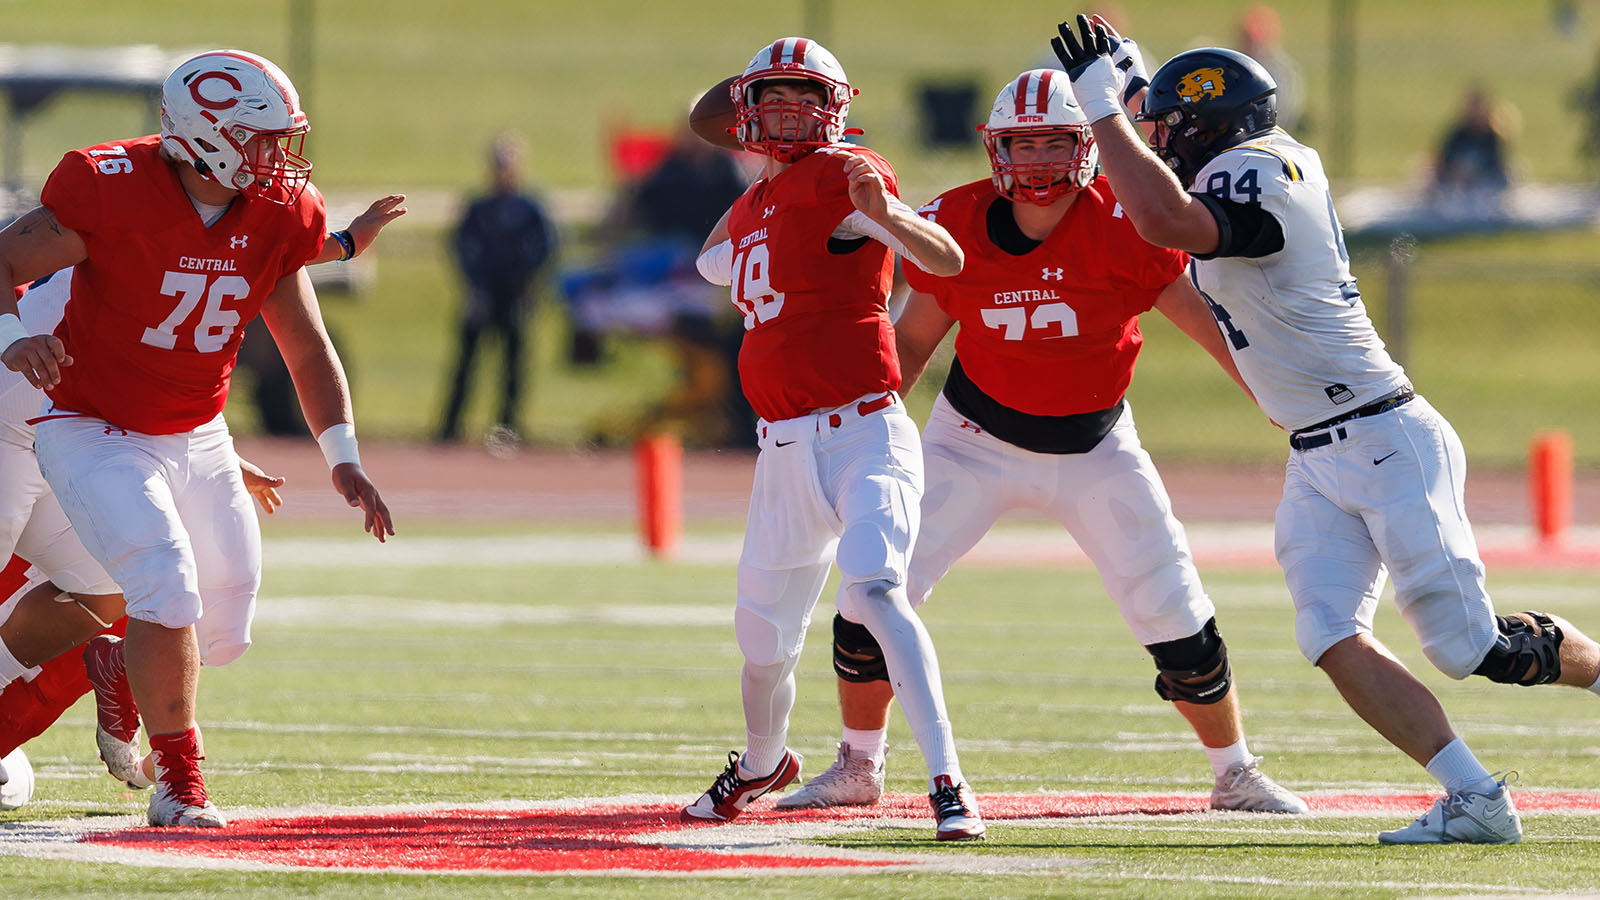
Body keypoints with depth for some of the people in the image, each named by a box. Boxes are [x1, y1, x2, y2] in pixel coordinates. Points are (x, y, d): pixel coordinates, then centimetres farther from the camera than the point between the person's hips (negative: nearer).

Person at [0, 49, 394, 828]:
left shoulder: (275, 217, -5)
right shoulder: (111, 193, -23)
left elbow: (308, 351, 5)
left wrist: (343, 459, -6)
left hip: (196, 439, 6)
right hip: (96, 436, -6)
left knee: (222, 631, 7)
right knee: (169, 593, -23)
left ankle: (119, 670, 40)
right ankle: (178, 778, -6)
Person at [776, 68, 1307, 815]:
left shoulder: (1119, 226, -21)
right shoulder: (956, 227, -13)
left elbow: (1206, 320, -17)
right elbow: (912, 340, 2)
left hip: (1094, 451, -1)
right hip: (976, 439, 1)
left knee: (1175, 614, -2)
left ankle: (1236, 774, 19)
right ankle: (857, 770, 14)